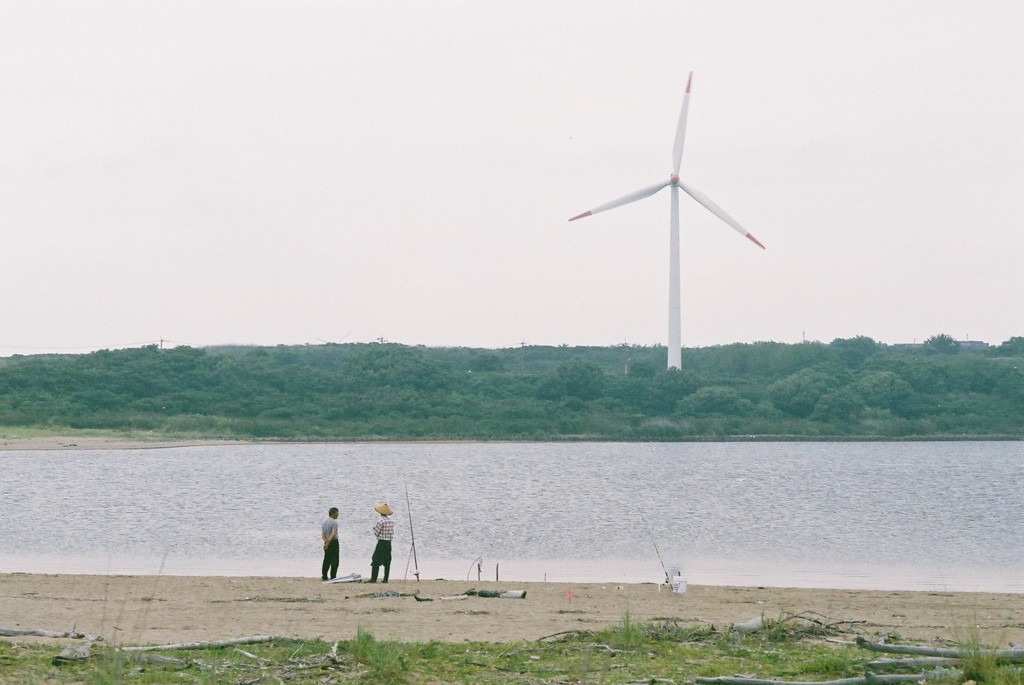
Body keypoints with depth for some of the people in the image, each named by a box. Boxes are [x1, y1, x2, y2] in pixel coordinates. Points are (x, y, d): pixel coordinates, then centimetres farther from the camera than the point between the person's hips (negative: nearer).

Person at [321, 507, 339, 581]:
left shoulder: (324, 521, 10)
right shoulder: (334, 522, -14)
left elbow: (322, 533, 8)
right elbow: (333, 534, -23)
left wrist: (325, 541, -3)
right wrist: (328, 543, -20)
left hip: (327, 542, 7)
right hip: (333, 542, -7)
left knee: (326, 560, 13)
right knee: (334, 561, -3)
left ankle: (324, 576, 13)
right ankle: (333, 577, -6)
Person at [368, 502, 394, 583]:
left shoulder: (380, 521, -15)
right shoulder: (391, 522, 5)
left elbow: (376, 532, -11)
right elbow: (392, 533, 8)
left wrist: (374, 526, 8)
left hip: (381, 543, -6)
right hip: (389, 543, 6)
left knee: (376, 561, -4)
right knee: (387, 562, 9)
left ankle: (373, 578, -8)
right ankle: (385, 579, 9)